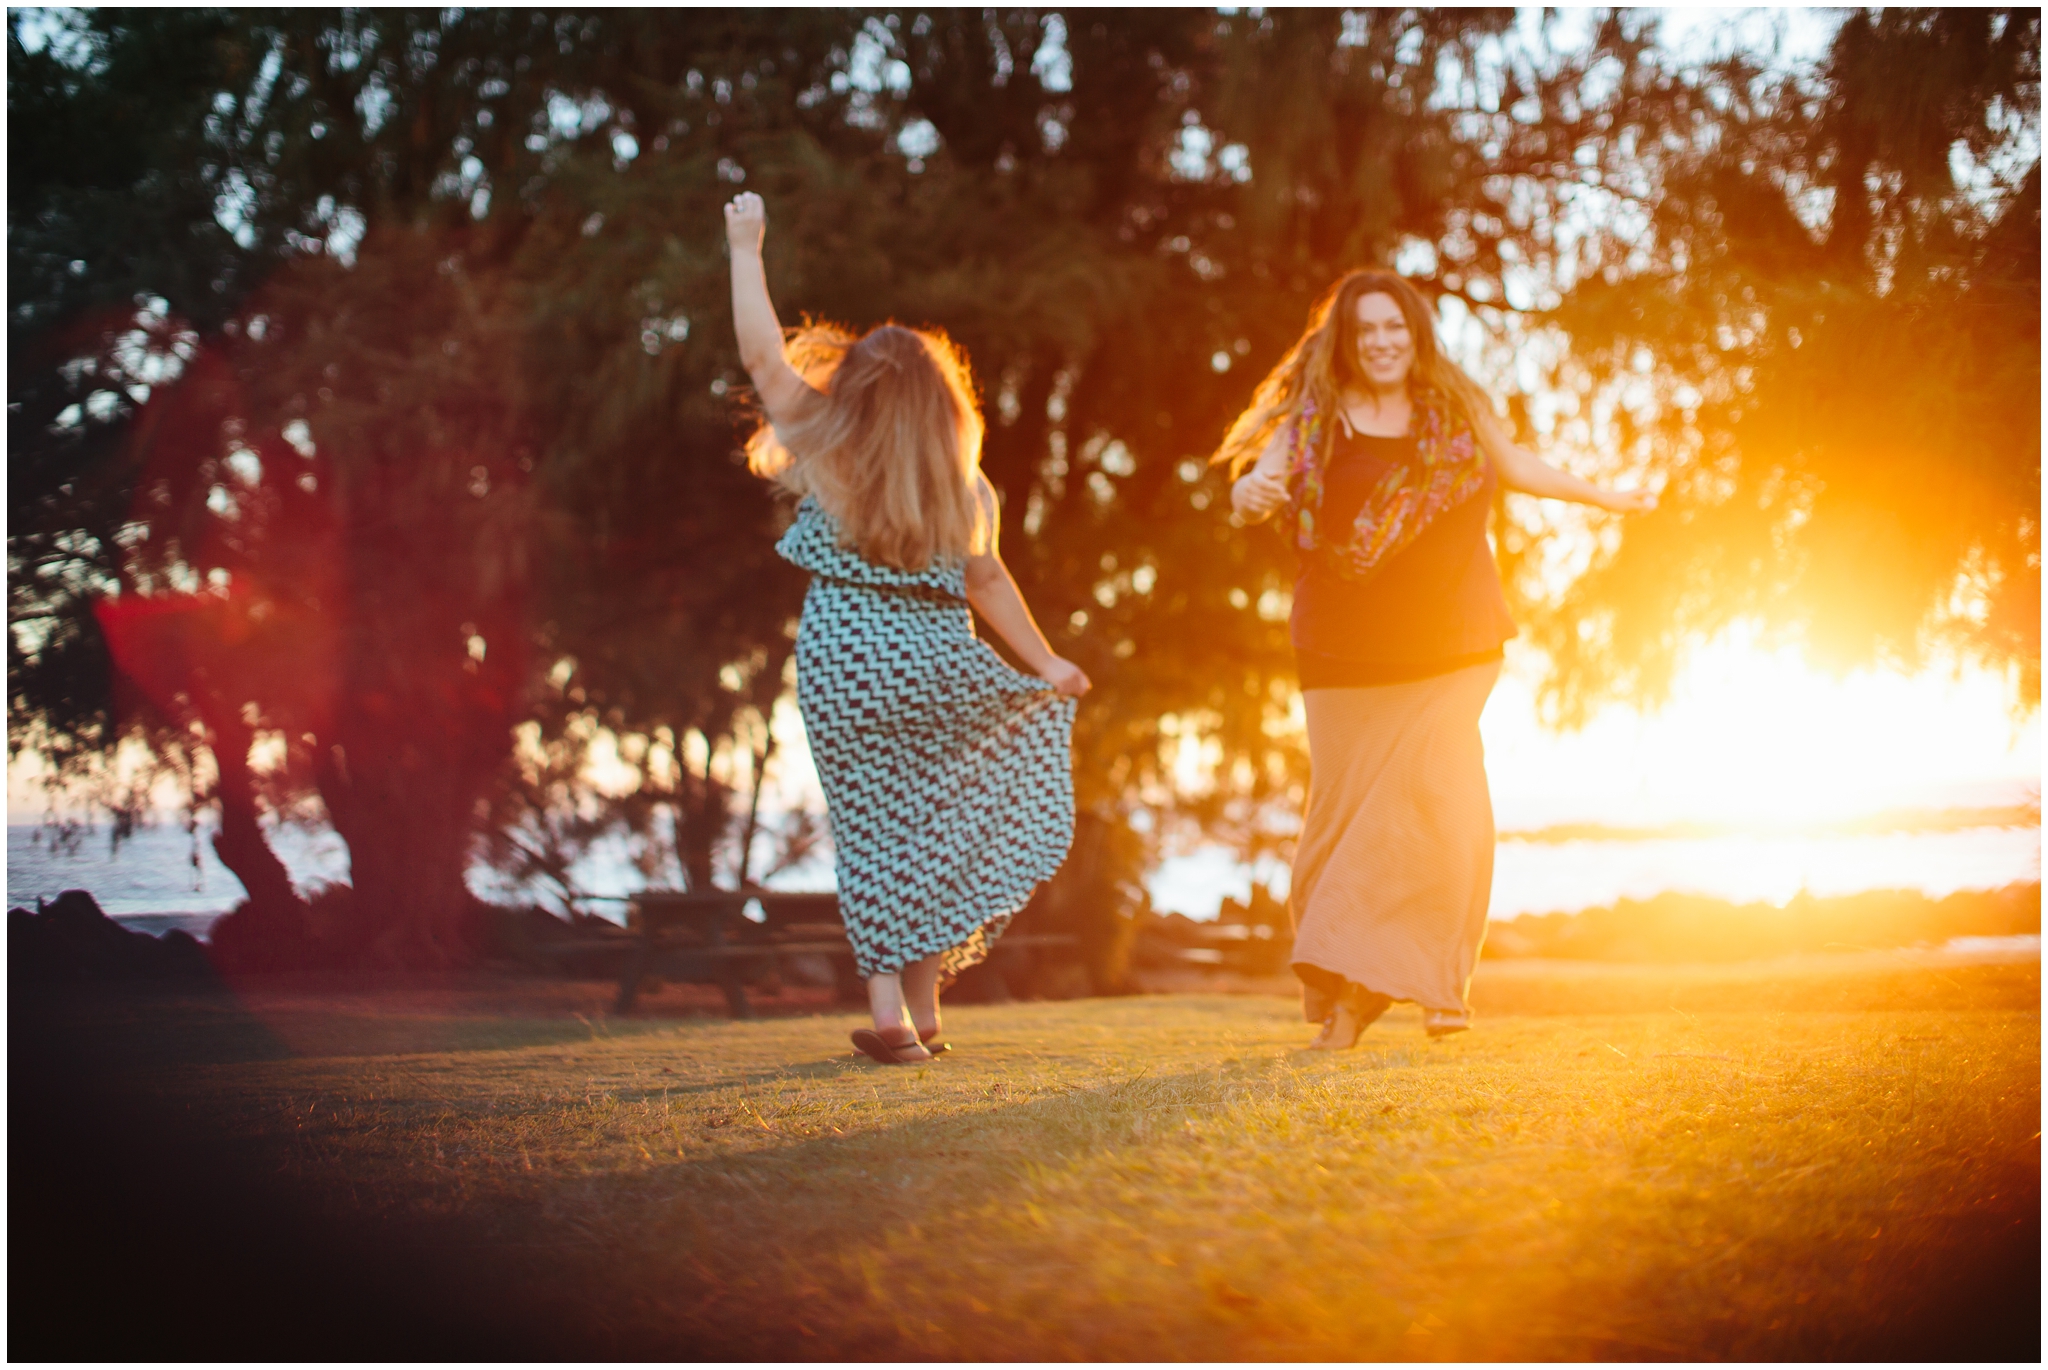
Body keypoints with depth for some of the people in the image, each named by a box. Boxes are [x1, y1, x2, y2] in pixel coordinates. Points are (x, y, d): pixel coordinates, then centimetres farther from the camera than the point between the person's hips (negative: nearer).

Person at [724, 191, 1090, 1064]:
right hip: (934, 662, 1)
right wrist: (1044, 663, 17)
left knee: (871, 830, 6)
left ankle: (890, 1007, 1)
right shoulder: (960, 485, 0)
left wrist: (746, 250, 5)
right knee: (932, 826, 13)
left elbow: (762, 354, -3)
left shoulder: (829, 458, -5)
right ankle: (923, 1010, 13)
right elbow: (986, 581, 6)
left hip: (844, 661, -1)